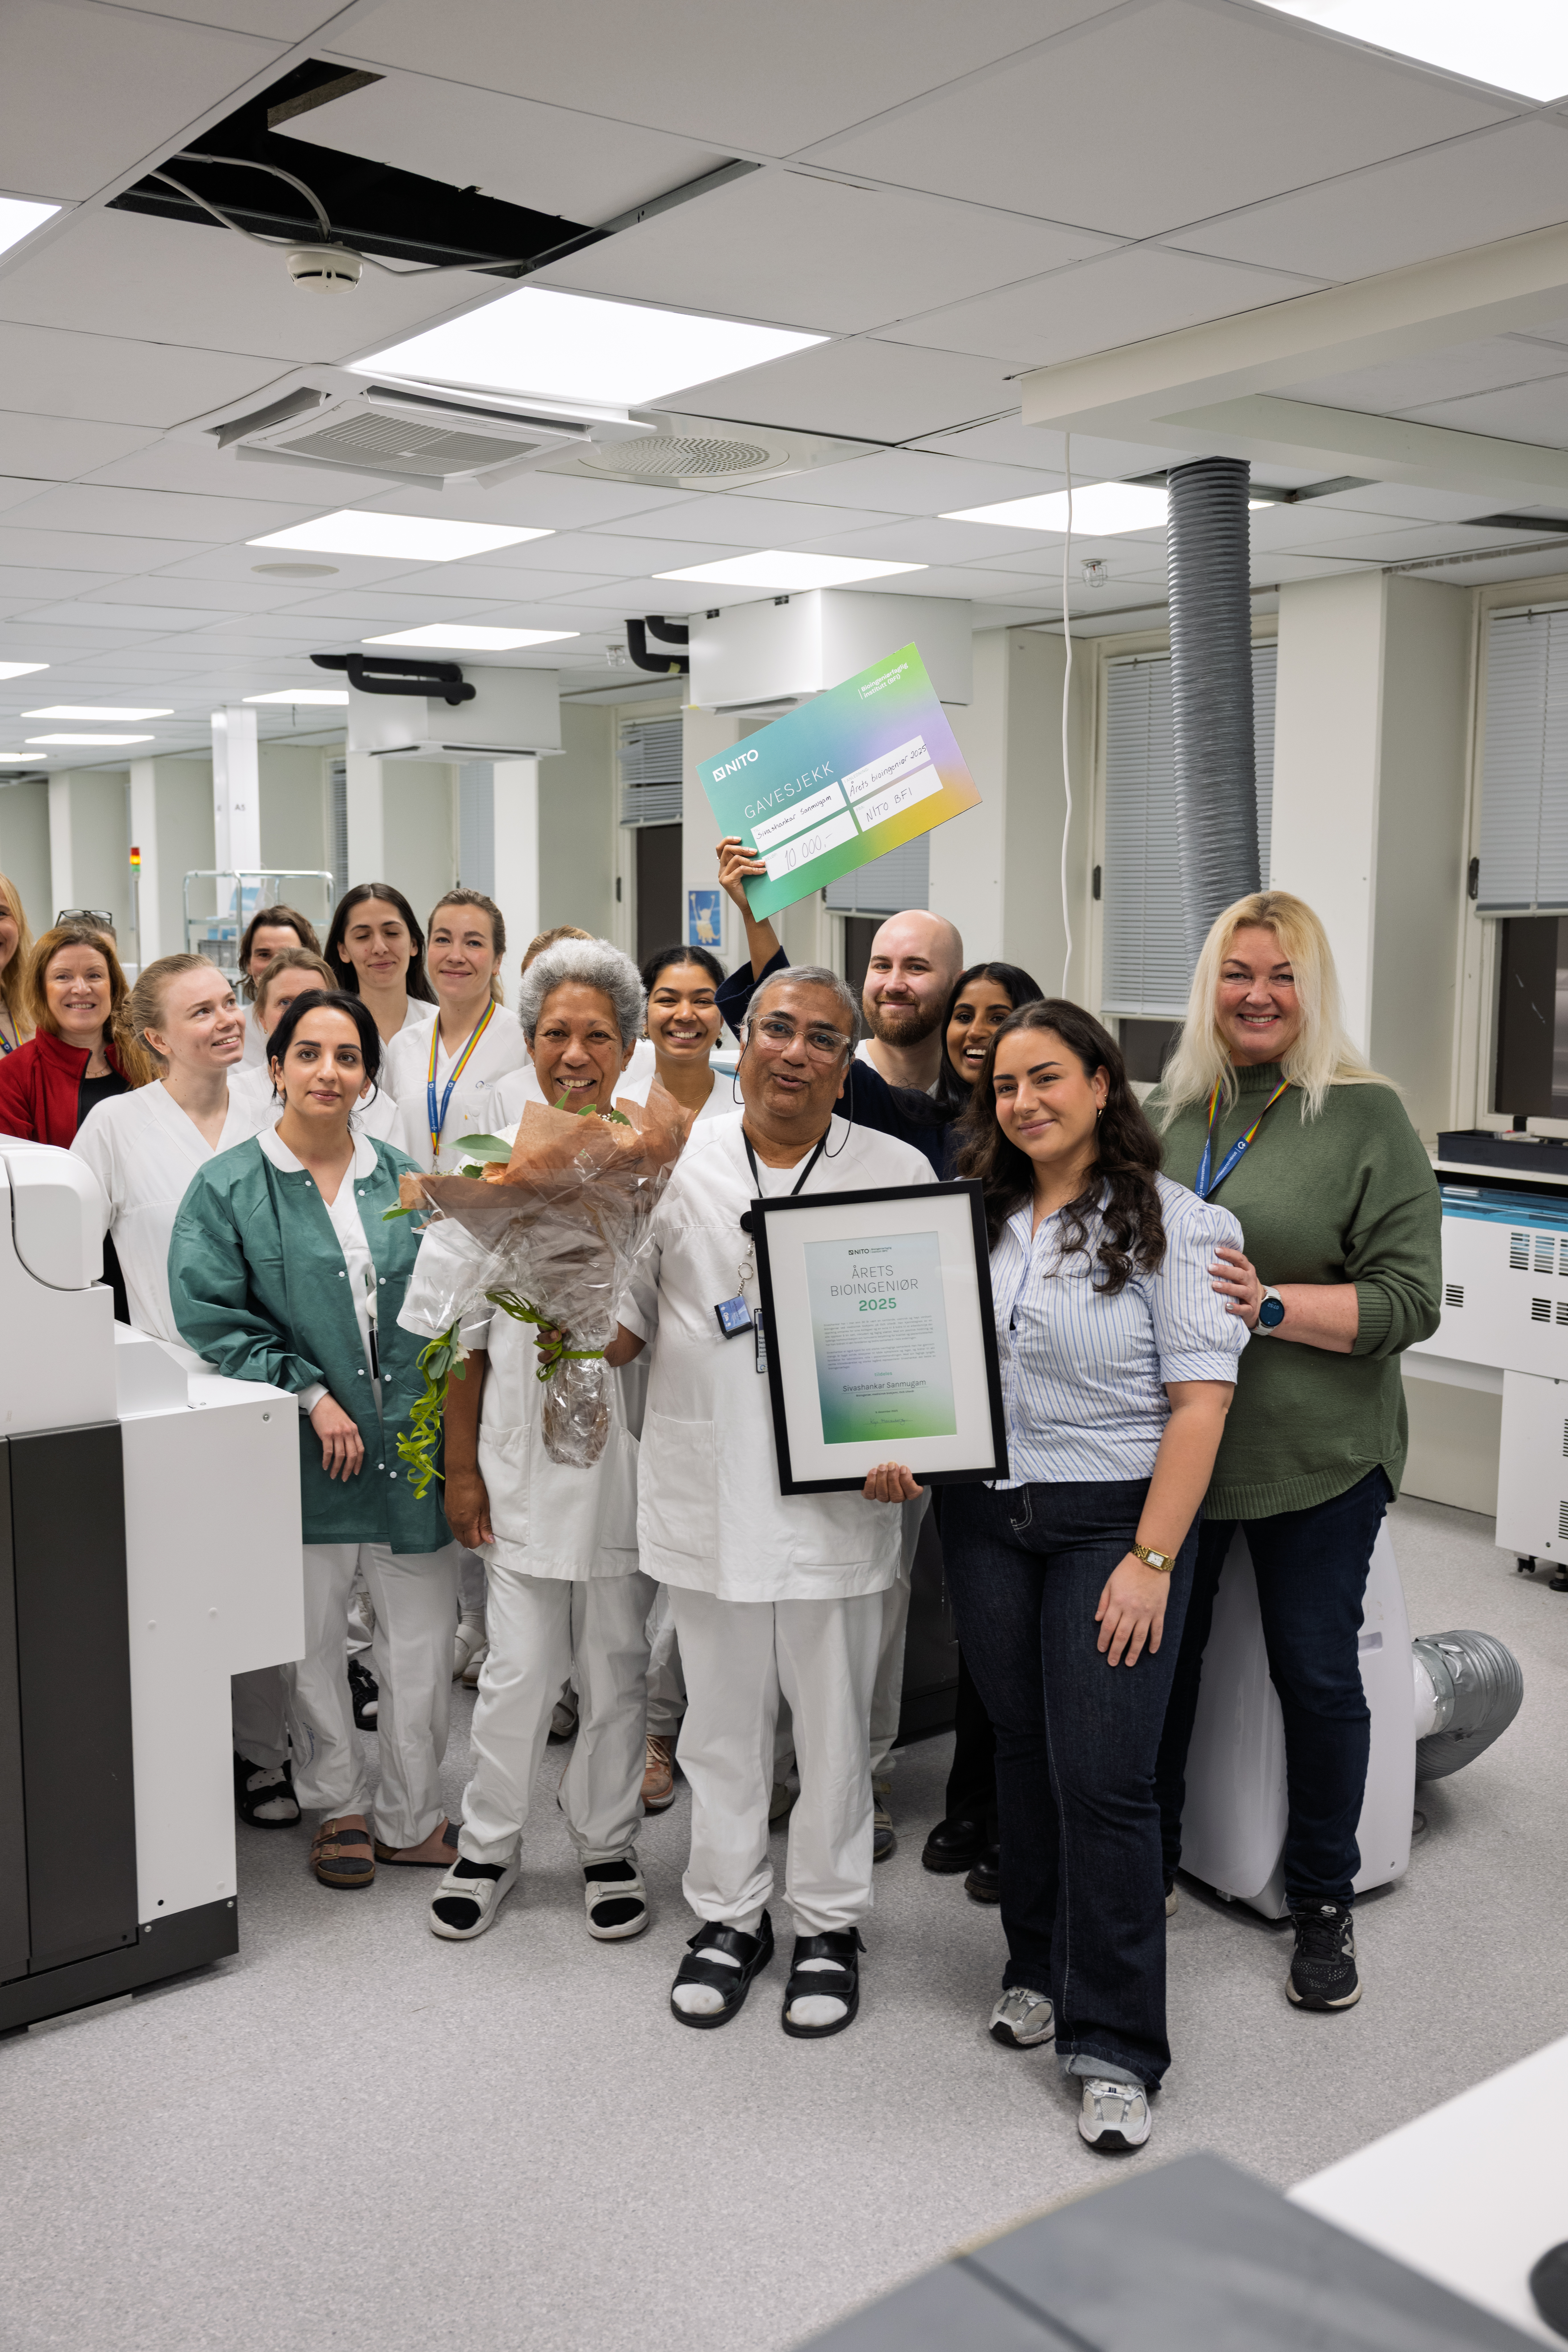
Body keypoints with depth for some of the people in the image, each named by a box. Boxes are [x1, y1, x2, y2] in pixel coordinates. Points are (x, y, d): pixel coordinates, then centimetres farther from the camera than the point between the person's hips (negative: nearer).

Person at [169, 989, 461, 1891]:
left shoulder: (406, 1181, 9)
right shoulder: (227, 1189, -1)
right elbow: (210, 1317, -9)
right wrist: (310, 1395, -14)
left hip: (413, 1444, 3)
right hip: (306, 1455, -2)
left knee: (424, 1639, 8)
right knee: (314, 1643, 10)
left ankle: (414, 1819, 25)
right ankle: (340, 1809, 30)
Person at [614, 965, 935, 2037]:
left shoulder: (899, 1172, 1)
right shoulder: (676, 1164, 4)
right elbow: (629, 1310, 10)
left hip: (838, 1490, -1)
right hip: (709, 1493, 1)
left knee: (834, 1722, 10)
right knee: (723, 1718, 14)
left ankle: (829, 1925, 28)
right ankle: (729, 1914, 31)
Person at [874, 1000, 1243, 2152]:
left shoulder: (1168, 1222, -9)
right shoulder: (981, 1217, 7)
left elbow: (1201, 1400, -13)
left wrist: (1151, 1560, -17)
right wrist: (898, 1449, -4)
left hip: (1115, 1518, -5)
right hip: (987, 1516, 5)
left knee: (1104, 1774, -5)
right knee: (1022, 1750, 14)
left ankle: (1114, 2044, 8)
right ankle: (1038, 1965, 34)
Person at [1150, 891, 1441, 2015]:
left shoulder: (1367, 1116, -7)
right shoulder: (1167, 1111, 7)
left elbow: (1409, 1299, -11)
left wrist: (1272, 1307, -22)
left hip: (1318, 1455, -4)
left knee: (1318, 1672, 7)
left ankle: (1326, 1903, 27)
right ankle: (1150, 1867, 34)